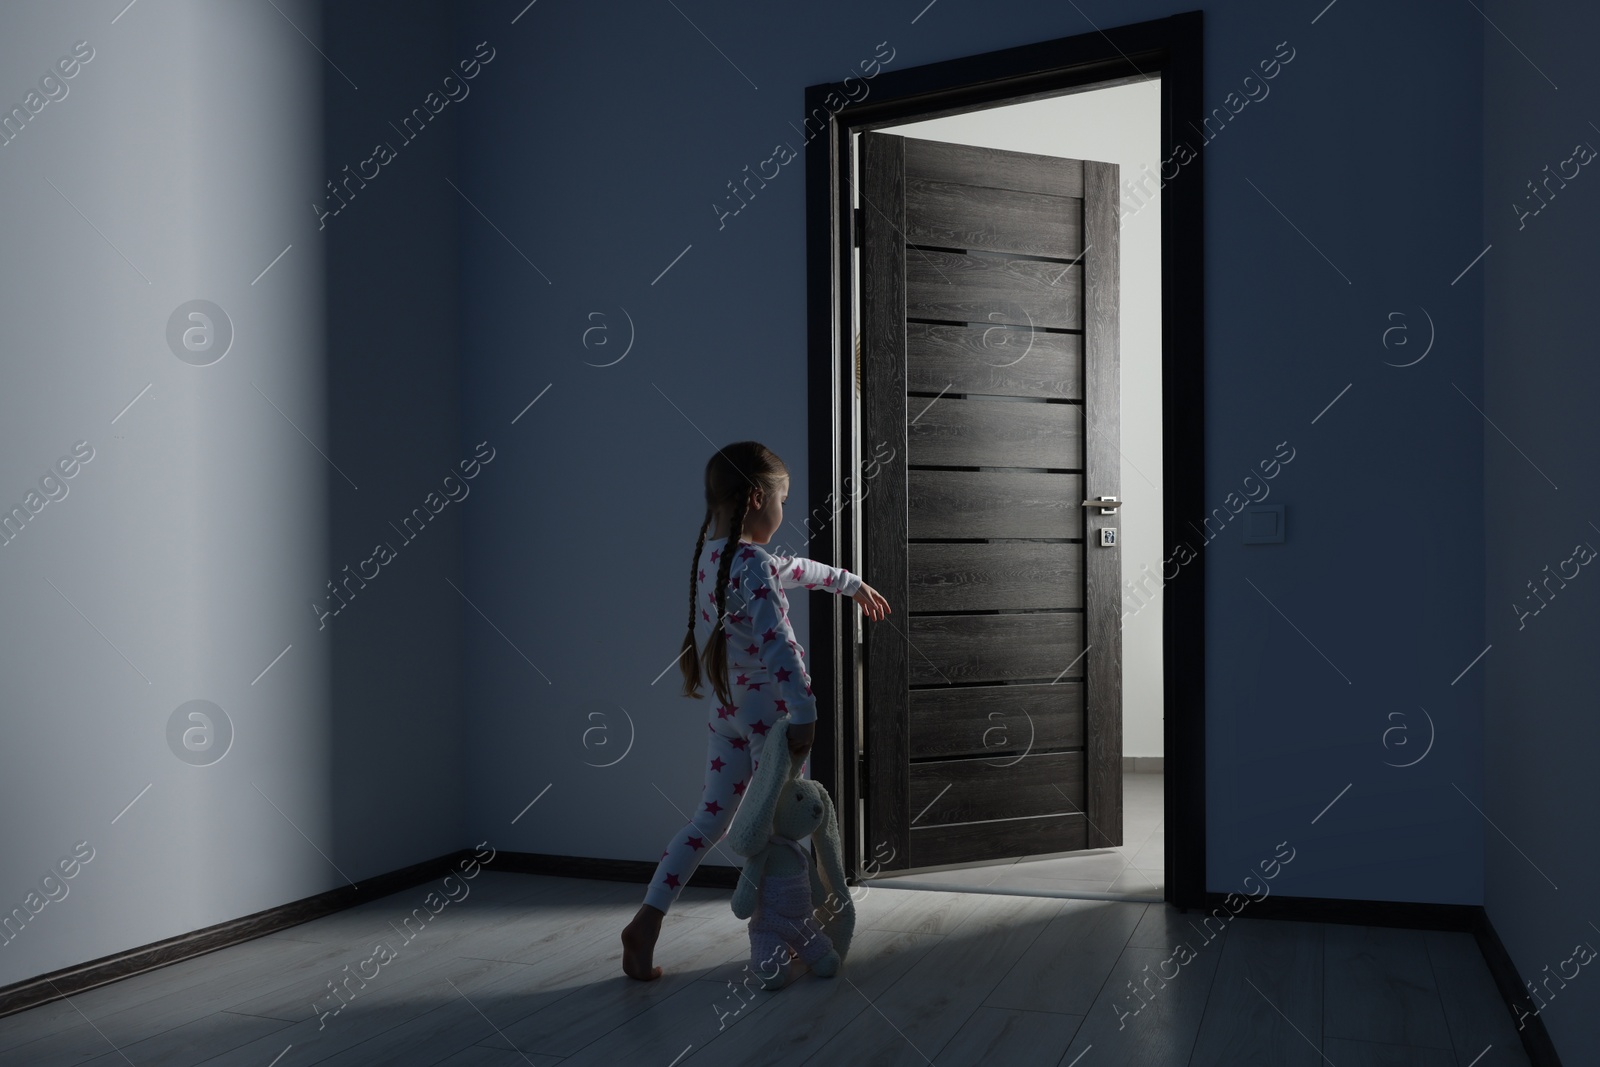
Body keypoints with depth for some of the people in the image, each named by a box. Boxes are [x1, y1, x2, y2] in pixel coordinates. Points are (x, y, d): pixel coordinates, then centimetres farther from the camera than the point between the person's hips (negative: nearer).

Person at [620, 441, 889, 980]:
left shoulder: (710, 556, 11)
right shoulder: (754, 565, -19)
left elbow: (795, 568, 24)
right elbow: (777, 645, -29)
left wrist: (852, 583, 37)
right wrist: (804, 712, -29)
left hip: (726, 708, 8)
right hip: (768, 709, -8)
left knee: (712, 816, 13)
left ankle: (647, 921, 10)